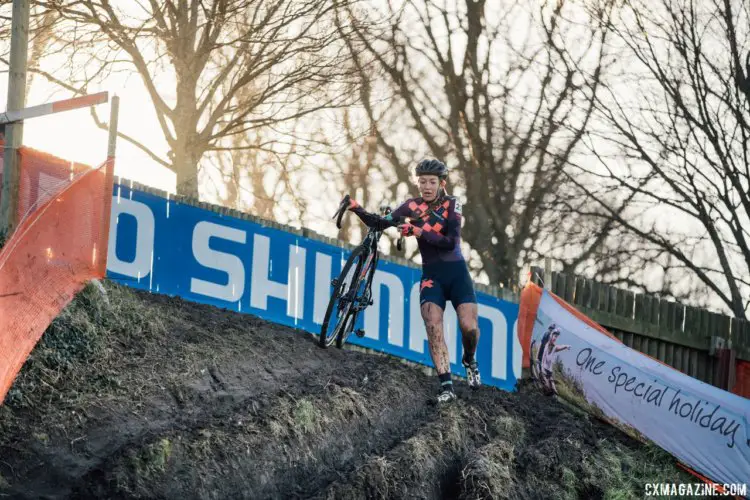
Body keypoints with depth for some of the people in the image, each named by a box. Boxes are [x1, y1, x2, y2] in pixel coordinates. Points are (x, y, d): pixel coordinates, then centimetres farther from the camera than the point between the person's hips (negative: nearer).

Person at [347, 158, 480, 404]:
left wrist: (419, 232, -27)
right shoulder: (413, 205, 2)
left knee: (469, 327, -15)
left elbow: (451, 242, -18)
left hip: (457, 273, -1)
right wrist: (357, 209, -20)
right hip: (431, 275, 1)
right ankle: (446, 386, -21)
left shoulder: (452, 204, -5)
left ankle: (469, 360, 19)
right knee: (433, 327, -19)